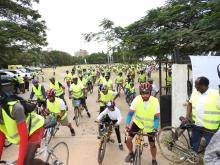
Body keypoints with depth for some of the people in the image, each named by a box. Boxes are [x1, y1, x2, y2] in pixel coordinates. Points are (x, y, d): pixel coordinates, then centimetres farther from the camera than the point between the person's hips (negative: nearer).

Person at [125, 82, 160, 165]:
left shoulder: (155, 101, -25)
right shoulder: (137, 99, -24)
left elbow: (156, 117, -17)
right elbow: (130, 113, -19)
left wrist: (155, 129, -27)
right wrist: (127, 125, -28)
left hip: (149, 125, 0)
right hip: (137, 122, 1)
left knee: (152, 144, 8)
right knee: (128, 139, -11)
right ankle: (131, 153, 21)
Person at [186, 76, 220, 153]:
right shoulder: (195, 92, -5)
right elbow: (190, 103, 9)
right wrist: (188, 115, -2)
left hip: (209, 128, -5)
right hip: (196, 125, 6)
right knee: (194, 143, 23)